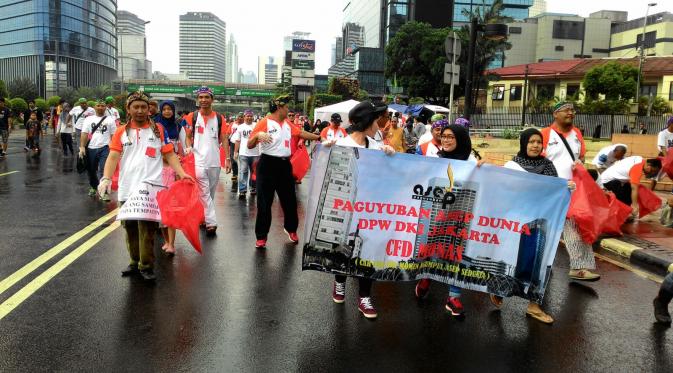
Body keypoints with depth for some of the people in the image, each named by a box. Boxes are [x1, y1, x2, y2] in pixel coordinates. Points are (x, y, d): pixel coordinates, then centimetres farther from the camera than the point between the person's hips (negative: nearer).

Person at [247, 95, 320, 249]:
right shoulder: (264, 122, -11)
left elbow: (301, 133, 24)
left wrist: (319, 137, 22)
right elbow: (249, 145, -14)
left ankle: (291, 229, 34)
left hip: (284, 164, 7)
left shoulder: (287, 124, 10)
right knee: (264, 202, -2)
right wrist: (257, 135, -32)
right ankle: (261, 236, 8)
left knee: (289, 199, 14)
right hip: (268, 164, -6)